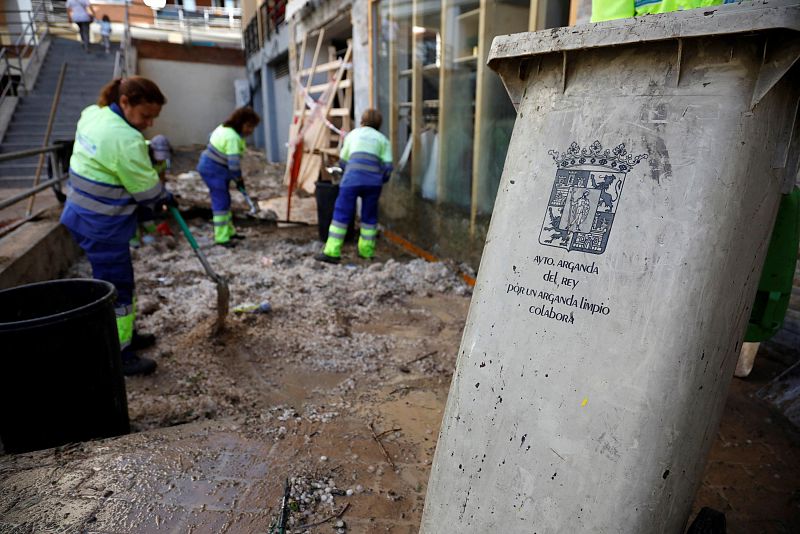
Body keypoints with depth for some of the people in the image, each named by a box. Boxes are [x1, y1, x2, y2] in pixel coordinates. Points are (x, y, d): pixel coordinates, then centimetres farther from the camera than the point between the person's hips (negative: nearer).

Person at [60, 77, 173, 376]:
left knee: (118, 280, 20)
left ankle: (125, 335, 34)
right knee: (116, 287, -1)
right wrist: (166, 198, 2)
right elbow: (147, 188, -17)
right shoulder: (125, 139, -25)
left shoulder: (92, 113, 4)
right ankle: (118, 355, 9)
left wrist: (146, 148, 2)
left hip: (84, 215, 10)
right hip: (103, 225, -10)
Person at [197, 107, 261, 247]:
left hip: (218, 168, 10)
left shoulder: (226, 128, 6)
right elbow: (234, 163, -27)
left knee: (224, 200, 16)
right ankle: (221, 237, -2)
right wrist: (238, 178, -10)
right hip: (213, 170, -10)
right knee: (221, 202, -8)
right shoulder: (232, 138, -25)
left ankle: (228, 231, 26)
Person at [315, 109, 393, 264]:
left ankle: (332, 252, -4)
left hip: (353, 178, -1)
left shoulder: (353, 134, 23)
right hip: (374, 180, 1)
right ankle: (366, 251, 20)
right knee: (369, 216, 15)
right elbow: (387, 167, 7)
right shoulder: (383, 139, 20)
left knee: (341, 214, 1)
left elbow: (343, 162, 26)